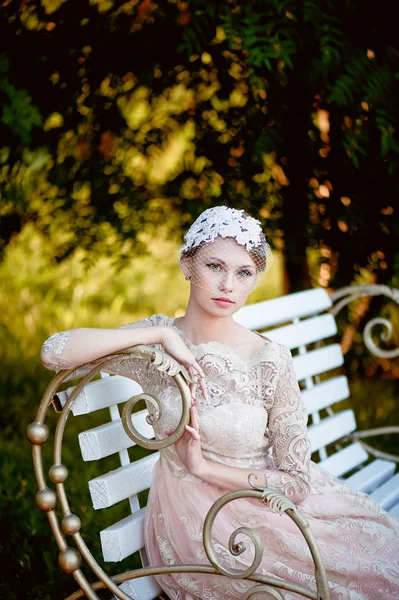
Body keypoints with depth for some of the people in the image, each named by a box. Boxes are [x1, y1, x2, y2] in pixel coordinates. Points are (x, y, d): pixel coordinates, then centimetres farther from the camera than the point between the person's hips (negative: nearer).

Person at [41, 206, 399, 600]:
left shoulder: (269, 361, -12)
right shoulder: (156, 340, -7)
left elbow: (296, 482, -9)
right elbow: (54, 352, -21)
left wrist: (203, 466, -16)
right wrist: (160, 334, -22)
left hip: (258, 505, 2)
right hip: (188, 518, -2)